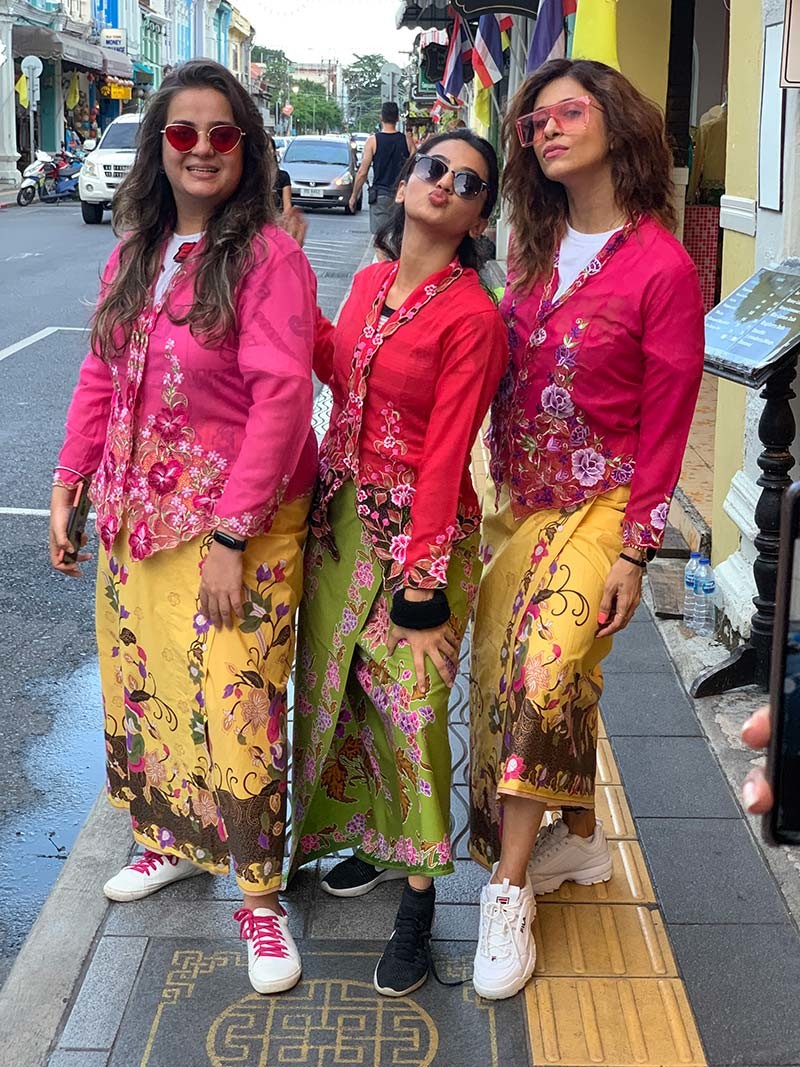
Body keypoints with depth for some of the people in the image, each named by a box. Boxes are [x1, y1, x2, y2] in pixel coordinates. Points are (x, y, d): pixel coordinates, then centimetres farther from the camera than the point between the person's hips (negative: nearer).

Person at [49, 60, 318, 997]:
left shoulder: (268, 255, -13)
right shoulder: (135, 249, 8)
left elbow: (280, 398, -19)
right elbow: (102, 372, 14)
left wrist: (230, 535, -21)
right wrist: (68, 482, 7)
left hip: (239, 523, -6)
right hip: (135, 515, 7)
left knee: (237, 705, -4)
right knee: (139, 684, 17)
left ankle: (258, 893, 14)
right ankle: (169, 839, 39)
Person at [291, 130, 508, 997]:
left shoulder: (471, 315, -15)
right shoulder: (370, 281, 6)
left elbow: (444, 455, -18)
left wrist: (421, 587, -19)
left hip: (420, 526, -7)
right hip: (340, 512, 7)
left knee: (412, 704, -3)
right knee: (339, 684, 15)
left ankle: (418, 899, 13)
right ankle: (373, 835, 38)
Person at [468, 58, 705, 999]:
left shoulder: (661, 267, -12)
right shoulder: (534, 246, 8)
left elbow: (665, 424, -10)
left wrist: (633, 550, -11)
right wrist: (495, 496, 10)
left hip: (599, 506, -6)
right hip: (519, 499, 7)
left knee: (544, 674, -18)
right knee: (507, 676, 9)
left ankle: (510, 890, -5)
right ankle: (580, 839, 29)